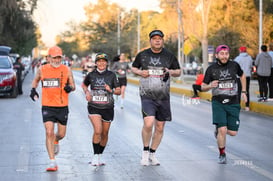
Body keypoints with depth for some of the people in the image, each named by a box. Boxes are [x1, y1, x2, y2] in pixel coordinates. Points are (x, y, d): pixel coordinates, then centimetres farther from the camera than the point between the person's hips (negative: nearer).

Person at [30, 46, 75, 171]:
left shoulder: (66, 70, 0)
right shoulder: (42, 69, 2)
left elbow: (73, 85, 7)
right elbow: (35, 80, 21)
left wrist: (70, 88, -16)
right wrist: (33, 90, 3)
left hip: (62, 106, 1)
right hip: (47, 106, -1)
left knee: (61, 134, 8)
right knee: (49, 133, -12)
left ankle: (55, 142, 47)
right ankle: (52, 162, -7)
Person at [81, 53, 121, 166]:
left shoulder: (111, 75, 2)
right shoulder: (91, 75, 3)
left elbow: (119, 91, 4)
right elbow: (84, 85, 22)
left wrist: (111, 90, -16)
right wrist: (87, 92, 2)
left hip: (108, 108, 1)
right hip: (94, 107, -1)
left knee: (105, 133, 9)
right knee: (97, 131, -18)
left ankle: (100, 155, 28)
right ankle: (95, 156, -8)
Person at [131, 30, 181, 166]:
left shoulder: (169, 56, 6)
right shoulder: (142, 55, 5)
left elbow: (178, 71, 14)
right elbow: (133, 68, 17)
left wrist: (171, 72, -9)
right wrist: (140, 72, -5)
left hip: (163, 97, 3)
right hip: (147, 96, -2)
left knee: (160, 127, 7)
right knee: (148, 123, -20)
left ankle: (152, 154, 24)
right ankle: (145, 152, 1)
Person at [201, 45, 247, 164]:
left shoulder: (234, 65, 2)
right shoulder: (211, 69, -2)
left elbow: (242, 76, 22)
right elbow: (203, 87, 3)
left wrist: (243, 91, 16)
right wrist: (210, 86, -19)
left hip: (233, 104, 2)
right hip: (218, 103, -2)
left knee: (232, 132, 0)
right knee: (222, 130, -15)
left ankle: (218, 129, 34)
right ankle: (222, 154, 7)